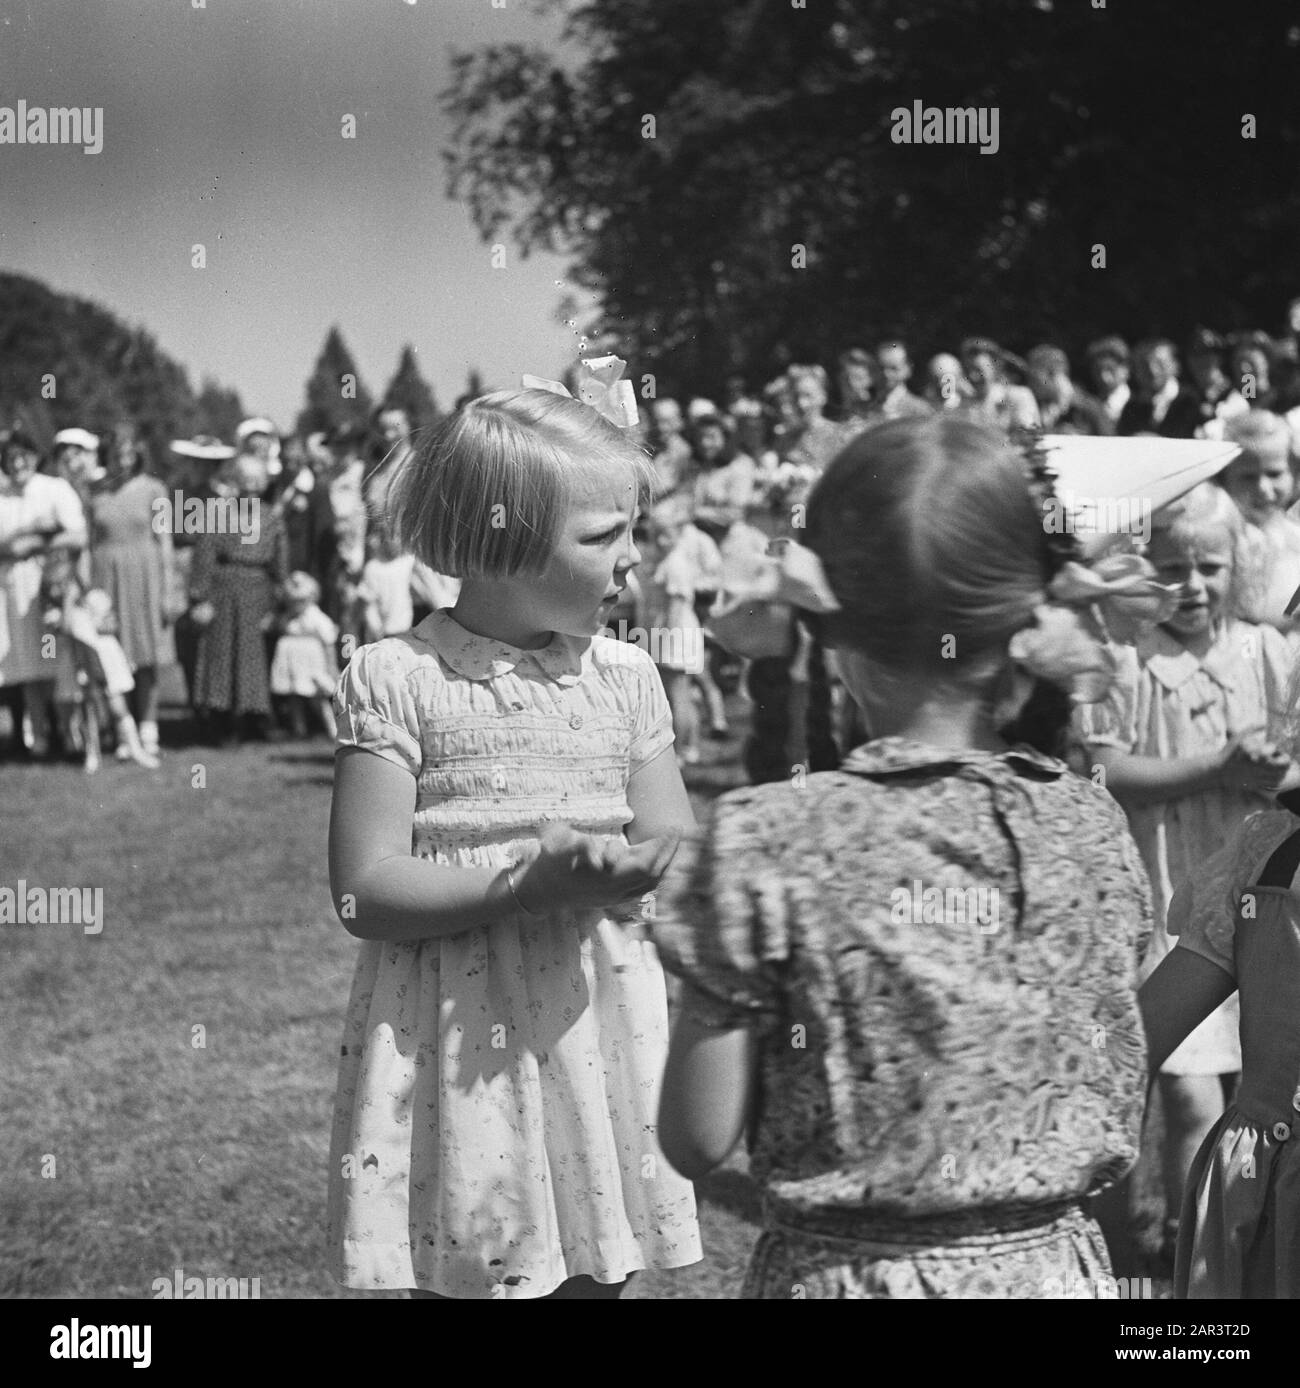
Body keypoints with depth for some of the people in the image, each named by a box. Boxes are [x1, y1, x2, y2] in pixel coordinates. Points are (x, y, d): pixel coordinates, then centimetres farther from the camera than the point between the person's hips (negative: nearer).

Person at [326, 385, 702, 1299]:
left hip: (600, 1026, 4)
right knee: (459, 1276, 2)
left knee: (595, 1274, 10)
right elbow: (367, 892, -12)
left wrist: (623, 869, -19)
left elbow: (674, 846, 6)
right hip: (457, 1040, -4)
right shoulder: (398, 679, -8)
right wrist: (532, 883, -24)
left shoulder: (624, 676, 7)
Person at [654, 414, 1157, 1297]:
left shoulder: (769, 843, -17)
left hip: (848, 1266, -3)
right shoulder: (1094, 830, -5)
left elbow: (696, 1141, -12)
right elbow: (1119, 1108, 3)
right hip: (1053, 1259, 3)